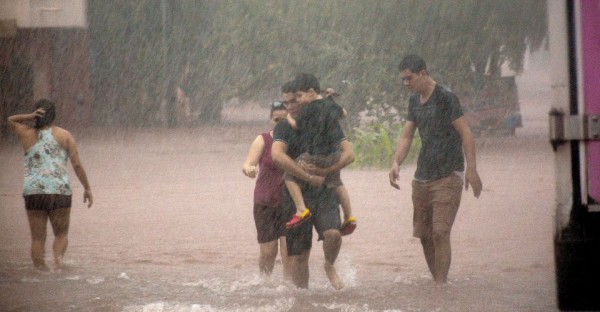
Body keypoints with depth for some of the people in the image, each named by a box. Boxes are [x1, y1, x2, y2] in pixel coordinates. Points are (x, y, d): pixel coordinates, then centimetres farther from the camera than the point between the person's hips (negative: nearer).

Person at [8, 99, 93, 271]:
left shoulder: (28, 135, 7)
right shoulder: (64, 135, 3)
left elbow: (11, 120, 27)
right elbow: (77, 165, -1)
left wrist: (30, 117, 8)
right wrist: (87, 188, 8)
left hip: (33, 192, 0)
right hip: (60, 191, 0)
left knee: (38, 238, 8)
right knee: (61, 234, 13)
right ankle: (58, 257, -17)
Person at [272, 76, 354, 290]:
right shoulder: (284, 128, 1)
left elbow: (348, 154, -5)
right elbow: (278, 156, -18)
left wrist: (325, 172, -20)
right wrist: (310, 177, -22)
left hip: (325, 192, 0)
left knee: (333, 233, -24)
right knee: (299, 254, 0)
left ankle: (330, 266, 6)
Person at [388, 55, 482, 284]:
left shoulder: (445, 98, -11)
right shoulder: (415, 101, 12)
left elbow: (465, 133, -13)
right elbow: (406, 135, 11)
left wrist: (471, 169, -21)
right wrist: (396, 163, -6)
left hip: (447, 177, -8)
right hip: (422, 178, 8)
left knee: (440, 232, -15)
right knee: (424, 235, 8)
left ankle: (441, 284, -16)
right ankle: (437, 284, 17)